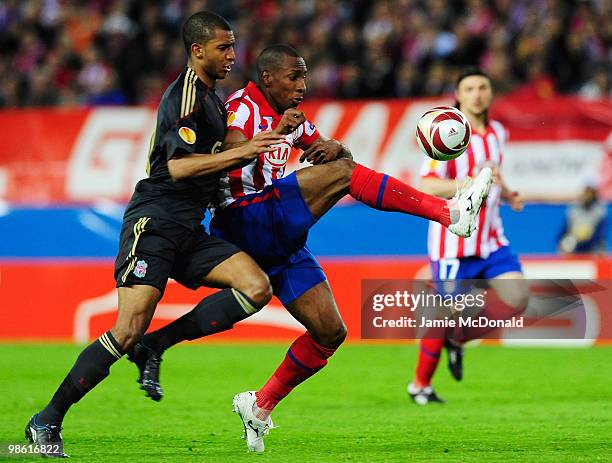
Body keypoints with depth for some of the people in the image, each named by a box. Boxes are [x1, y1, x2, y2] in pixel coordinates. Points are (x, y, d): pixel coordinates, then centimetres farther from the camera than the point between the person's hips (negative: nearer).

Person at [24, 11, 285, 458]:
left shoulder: (213, 99, 18)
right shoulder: (186, 94, -12)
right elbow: (177, 166, -23)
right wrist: (241, 152, -23)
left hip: (189, 231, 9)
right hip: (155, 221, -9)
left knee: (257, 288, -10)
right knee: (129, 330, -16)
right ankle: (47, 420, -6)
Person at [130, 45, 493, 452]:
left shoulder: (290, 117, 19)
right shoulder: (244, 106, -6)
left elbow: (344, 154, 20)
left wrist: (333, 148, -3)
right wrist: (275, 133, -36)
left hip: (279, 241, 9)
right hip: (244, 220, -9)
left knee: (331, 332, 3)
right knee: (340, 172, -22)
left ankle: (261, 406, 13)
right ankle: (451, 212, -25)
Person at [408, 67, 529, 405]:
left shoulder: (498, 133, 11)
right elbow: (426, 186, -21)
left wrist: (507, 194, 8)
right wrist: (472, 184, -30)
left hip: (491, 238, 6)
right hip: (454, 242, -6)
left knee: (517, 299, -9)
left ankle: (457, 340, 15)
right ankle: (420, 385, 18)